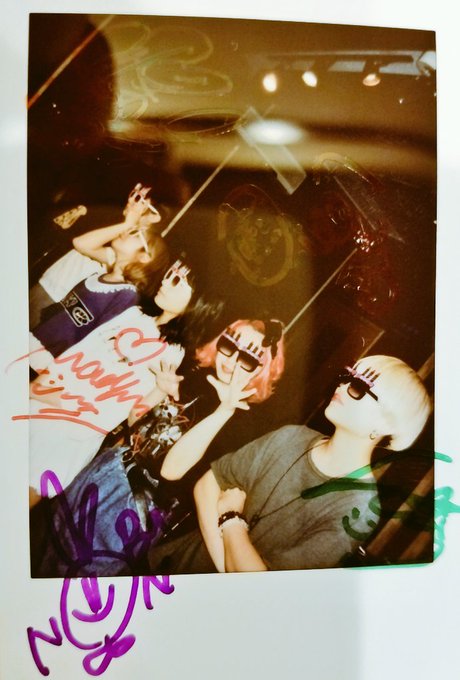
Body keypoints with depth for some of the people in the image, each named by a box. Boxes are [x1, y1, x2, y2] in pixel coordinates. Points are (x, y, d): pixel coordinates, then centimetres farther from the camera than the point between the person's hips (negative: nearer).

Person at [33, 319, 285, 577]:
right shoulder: (199, 375, -2)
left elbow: (172, 469, -33)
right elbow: (135, 423, 8)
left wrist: (225, 410, -40)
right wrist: (161, 391, -11)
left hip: (143, 507, -7)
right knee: (58, 527, 26)